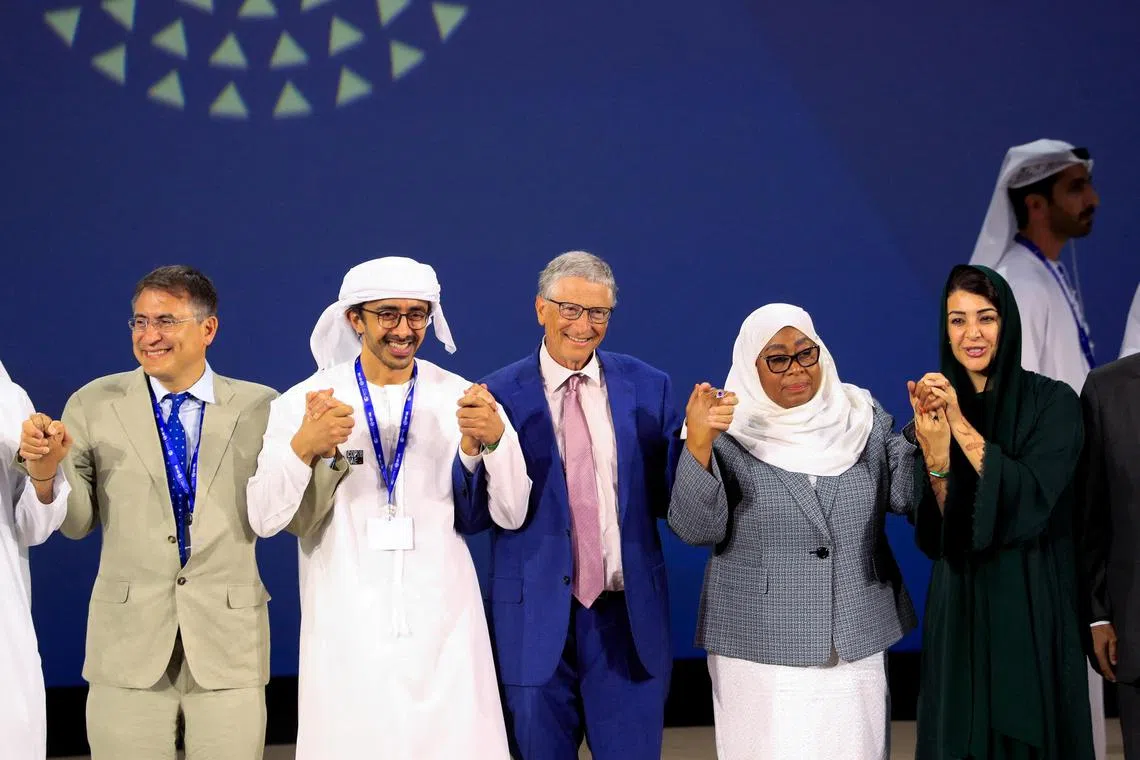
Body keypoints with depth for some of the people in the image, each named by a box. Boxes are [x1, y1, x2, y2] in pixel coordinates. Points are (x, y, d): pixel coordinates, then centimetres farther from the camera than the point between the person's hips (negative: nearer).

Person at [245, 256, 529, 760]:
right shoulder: (303, 404, -1)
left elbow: (511, 512, 0)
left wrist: (496, 438, -19)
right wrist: (303, 448, -23)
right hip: (347, 637, -1)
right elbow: (264, 520, -6)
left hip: (443, 629, 1)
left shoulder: (461, 399, 3)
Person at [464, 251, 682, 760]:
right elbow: (474, 515, -6)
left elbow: (668, 501, 4)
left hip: (628, 615, 1)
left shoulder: (648, 388, 3)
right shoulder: (500, 395, -3)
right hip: (537, 617, -1)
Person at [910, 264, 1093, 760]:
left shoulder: (1053, 401, -6)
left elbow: (1032, 501, -19)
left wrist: (962, 426, -23)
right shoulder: (934, 407, 4)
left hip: (1034, 606, -3)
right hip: (960, 608, 3)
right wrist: (935, 453, -19)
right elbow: (931, 536, -3)